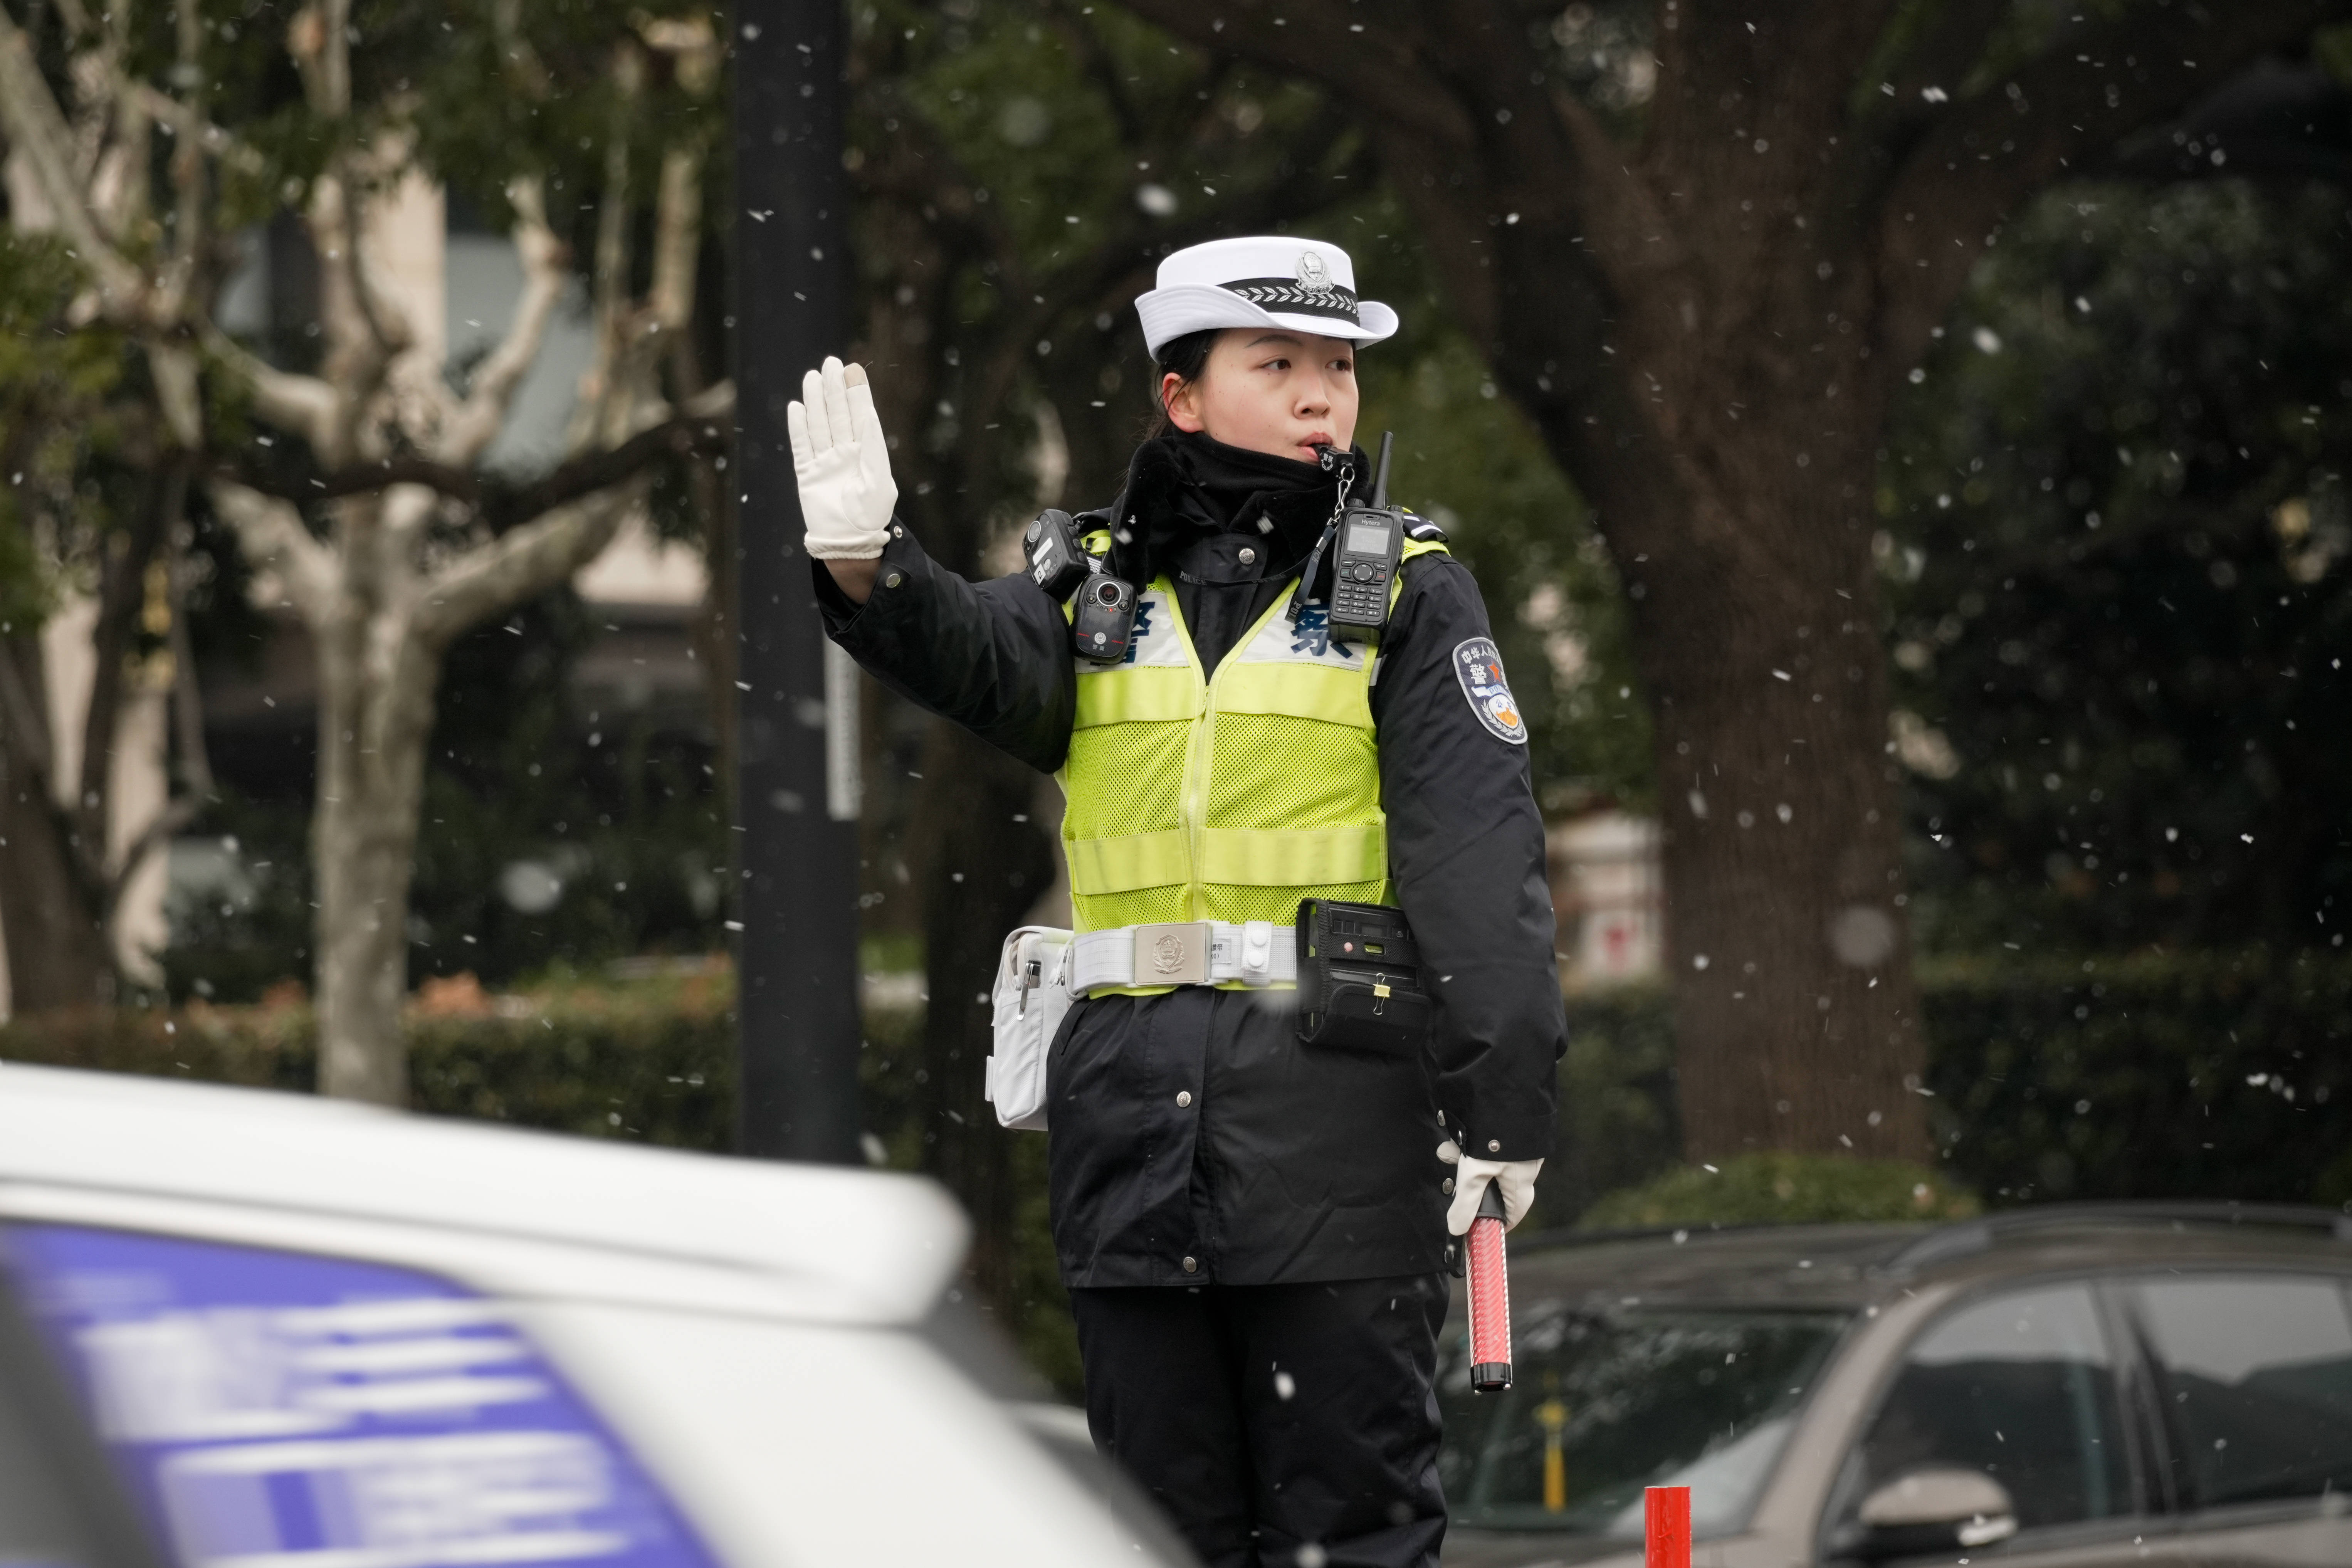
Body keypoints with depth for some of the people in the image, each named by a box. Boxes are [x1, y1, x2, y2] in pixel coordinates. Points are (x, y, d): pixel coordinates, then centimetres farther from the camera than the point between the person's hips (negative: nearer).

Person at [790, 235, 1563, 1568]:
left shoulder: (1407, 595, 4)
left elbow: (1481, 855, -4)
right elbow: (971, 654, -9)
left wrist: (1504, 1099, -15)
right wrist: (867, 564, -32)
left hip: (1337, 1109, -3)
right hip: (1134, 1119, 4)